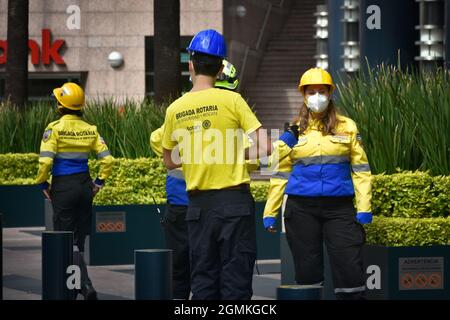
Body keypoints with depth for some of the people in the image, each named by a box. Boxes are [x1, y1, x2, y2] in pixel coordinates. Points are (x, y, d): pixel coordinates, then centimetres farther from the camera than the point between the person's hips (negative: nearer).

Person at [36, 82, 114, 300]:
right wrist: (99, 182, 10)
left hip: (63, 187, -5)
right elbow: (107, 159, -1)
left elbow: (45, 161, -19)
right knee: (79, 238, 15)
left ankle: (86, 286, -16)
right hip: (84, 187, 5)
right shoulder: (90, 130, 3)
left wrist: (42, 183, -5)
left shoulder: (55, 128, -12)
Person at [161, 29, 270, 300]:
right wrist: (236, 153, 6)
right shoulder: (231, 100, -7)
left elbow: (170, 162, 16)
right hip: (234, 200, -3)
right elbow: (263, 147, -11)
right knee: (236, 277, 0)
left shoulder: (175, 110, 4)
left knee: (202, 279, 9)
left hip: (198, 204, 3)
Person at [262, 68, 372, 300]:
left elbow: (360, 169, 6)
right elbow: (280, 174, 11)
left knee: (349, 266, -7)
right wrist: (270, 213, 6)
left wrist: (364, 209, -3)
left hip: (338, 208, -1)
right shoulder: (294, 132, 9)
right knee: (307, 270, 4)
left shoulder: (347, 127, 7)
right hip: (301, 208, 1)